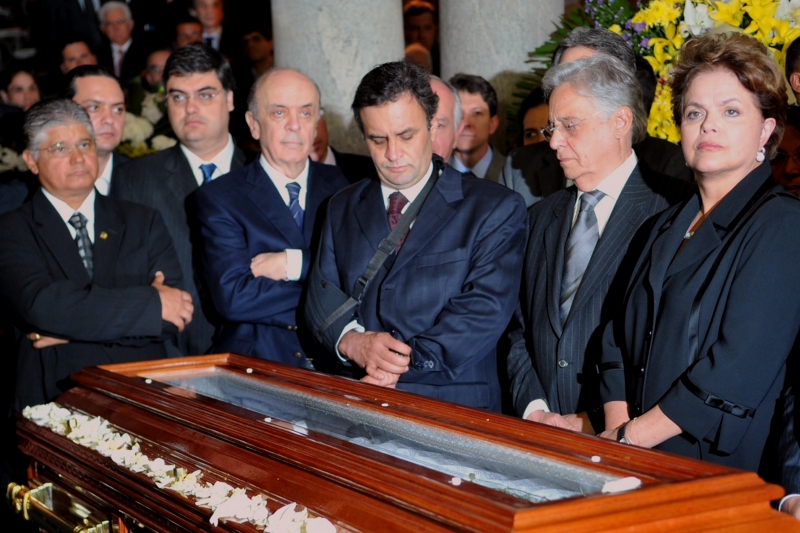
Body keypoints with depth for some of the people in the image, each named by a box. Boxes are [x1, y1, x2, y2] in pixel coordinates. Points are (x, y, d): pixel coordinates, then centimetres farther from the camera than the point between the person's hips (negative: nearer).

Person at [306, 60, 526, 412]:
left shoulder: (496, 209, 3)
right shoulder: (343, 208, 17)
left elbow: (485, 310, -7)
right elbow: (319, 298, 12)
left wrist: (405, 362, -16)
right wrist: (352, 341, -10)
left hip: (454, 407, -6)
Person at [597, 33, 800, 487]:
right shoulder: (669, 226, 17)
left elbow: (738, 369, -14)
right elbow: (622, 339, 13)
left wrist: (629, 438, -9)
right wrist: (616, 429, -4)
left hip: (726, 471, -5)